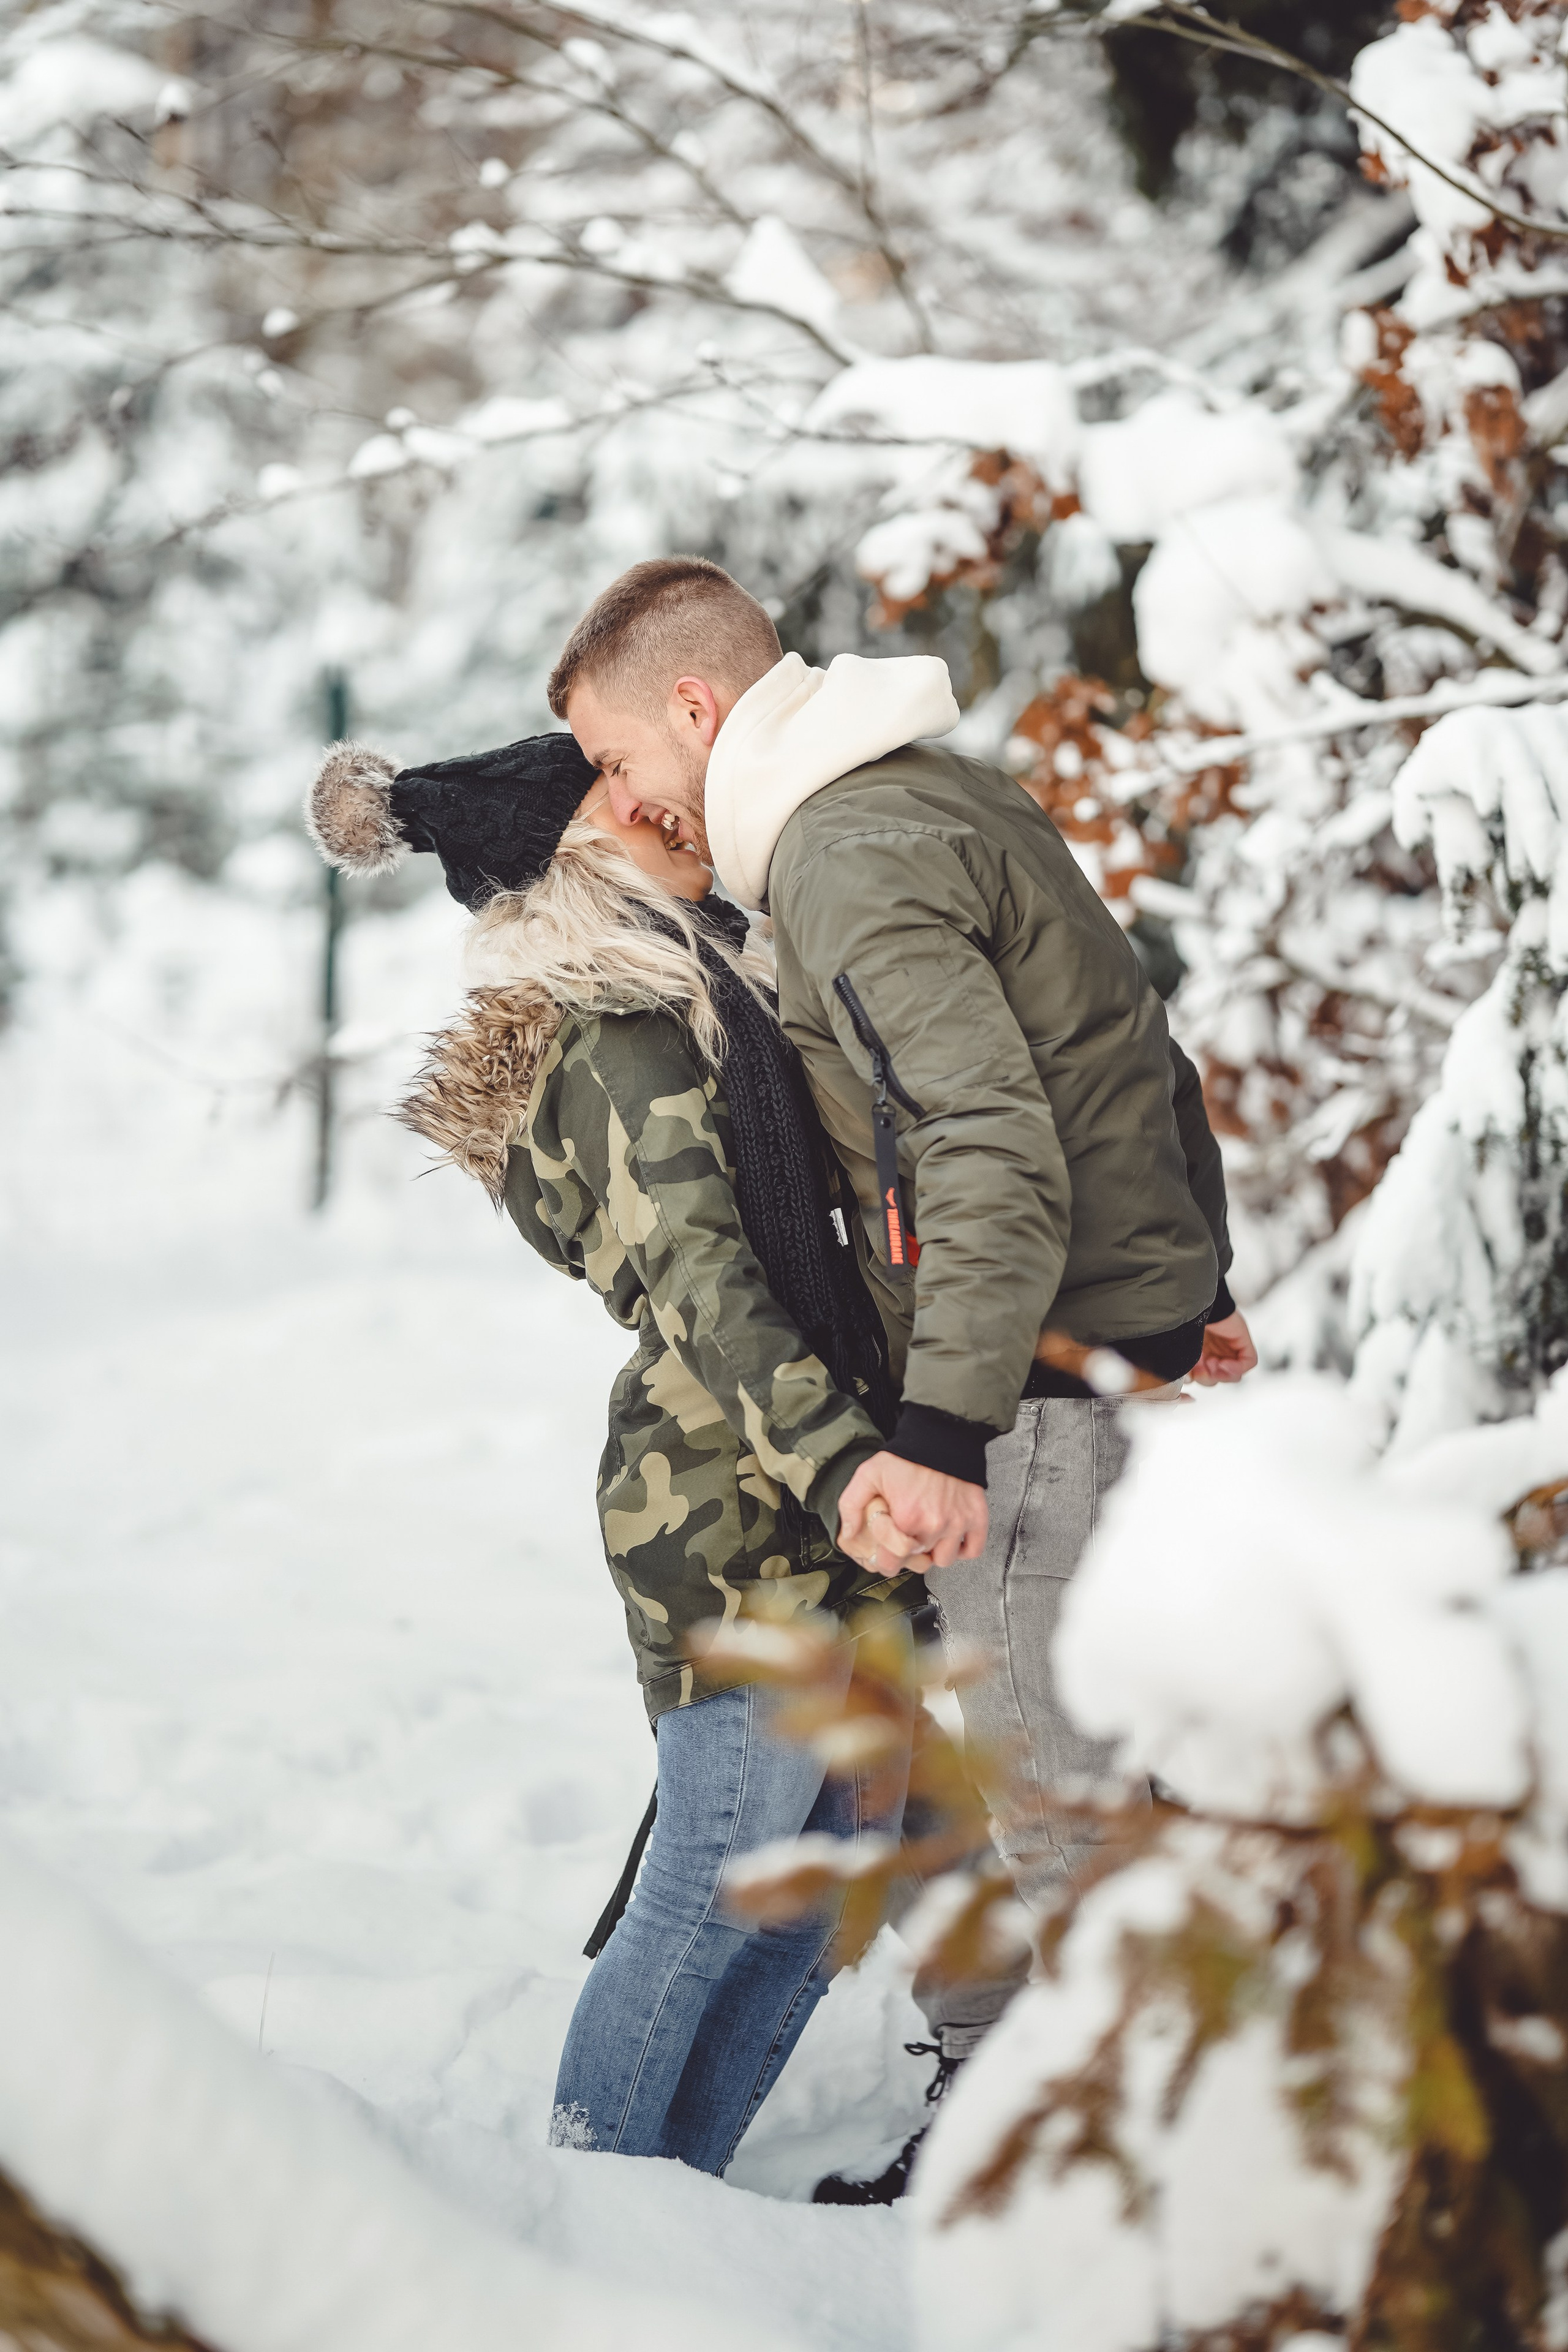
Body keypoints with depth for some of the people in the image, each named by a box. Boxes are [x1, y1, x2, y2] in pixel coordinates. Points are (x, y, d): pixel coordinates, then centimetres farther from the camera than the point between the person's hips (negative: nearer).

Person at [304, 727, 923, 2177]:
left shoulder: (691, 993, 19)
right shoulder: (627, 1036, -12)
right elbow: (700, 1283, -26)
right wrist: (843, 1462, -39)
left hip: (808, 1520, 10)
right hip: (747, 1524, -10)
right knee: (718, 1896, -3)